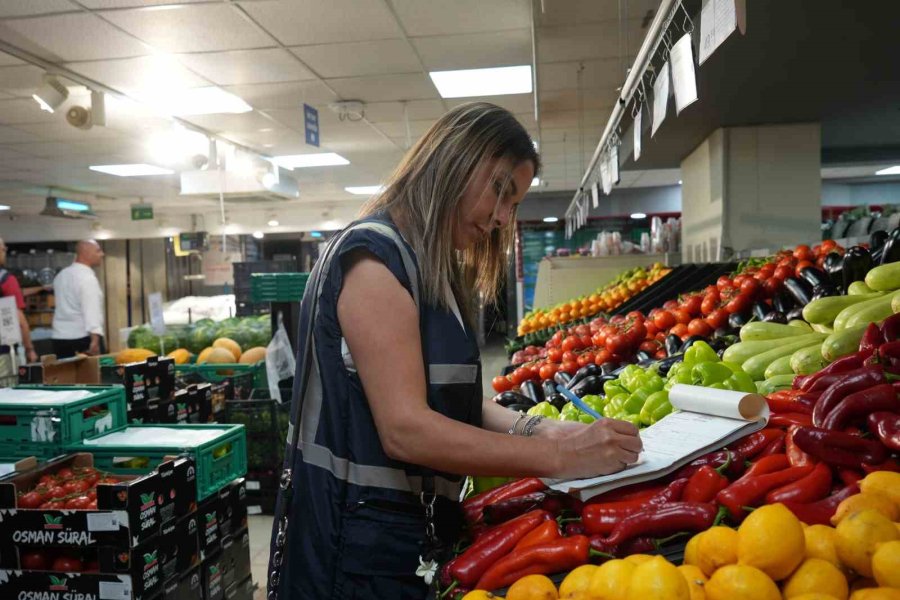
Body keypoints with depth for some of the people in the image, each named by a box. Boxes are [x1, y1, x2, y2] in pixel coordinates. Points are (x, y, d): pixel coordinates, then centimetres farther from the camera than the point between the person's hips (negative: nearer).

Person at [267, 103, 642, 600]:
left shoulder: (431, 267, 11)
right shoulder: (375, 254, -18)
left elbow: (448, 400, 7)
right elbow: (406, 429, -25)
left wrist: (539, 430, -6)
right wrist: (560, 458, -22)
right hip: (358, 546, -9)